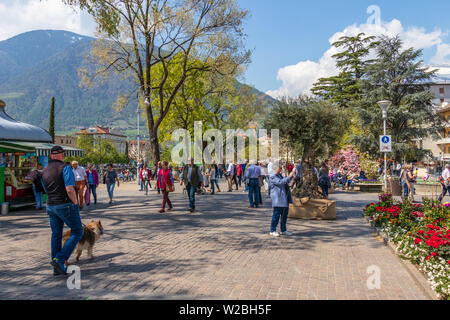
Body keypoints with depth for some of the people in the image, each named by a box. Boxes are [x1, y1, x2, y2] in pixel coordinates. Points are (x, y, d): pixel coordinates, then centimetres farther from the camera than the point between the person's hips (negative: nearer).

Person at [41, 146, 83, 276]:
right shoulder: (65, 168, -13)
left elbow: (48, 191, 16)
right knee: (77, 232, 6)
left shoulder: (44, 172, 10)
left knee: (56, 235, 14)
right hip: (66, 206, -7)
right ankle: (59, 260, -5)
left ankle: (57, 268, 19)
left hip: (51, 206, 7)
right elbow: (70, 189, -22)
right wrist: (75, 202, -8)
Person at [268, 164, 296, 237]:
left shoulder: (279, 175, 17)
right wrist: (289, 176, -19)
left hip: (284, 198, 9)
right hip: (277, 198, -9)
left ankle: (283, 230, 22)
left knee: (285, 214, 12)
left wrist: (291, 176, 12)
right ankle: (272, 230, 5)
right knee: (276, 214, -5)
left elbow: (285, 182, 26)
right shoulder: (272, 176, -11)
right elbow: (280, 182, -21)